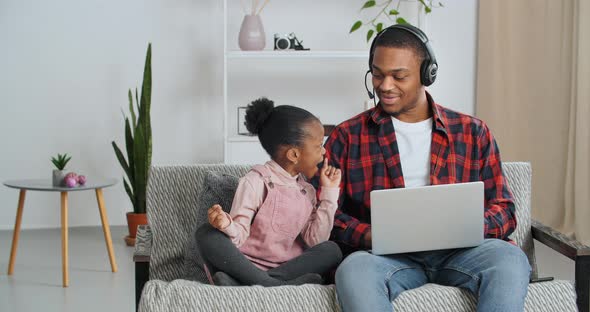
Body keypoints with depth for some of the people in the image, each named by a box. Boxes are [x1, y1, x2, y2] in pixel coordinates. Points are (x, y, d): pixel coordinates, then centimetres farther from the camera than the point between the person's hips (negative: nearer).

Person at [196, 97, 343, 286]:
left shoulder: (307, 191, 11)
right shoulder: (257, 181, -5)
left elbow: (315, 241, 1)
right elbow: (239, 236, -11)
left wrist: (329, 192, 1)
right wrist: (227, 226, -35)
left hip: (286, 266, 4)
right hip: (247, 263, -4)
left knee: (331, 251, -19)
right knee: (207, 234, -26)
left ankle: (239, 281, -30)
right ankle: (277, 285, -39)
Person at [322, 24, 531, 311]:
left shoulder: (472, 132, 15)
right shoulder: (347, 137, 12)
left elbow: (503, 210, 12)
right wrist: (368, 235, -13)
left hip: (457, 252, 1)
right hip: (387, 254, -1)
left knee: (510, 259, -31)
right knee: (355, 269, -36)